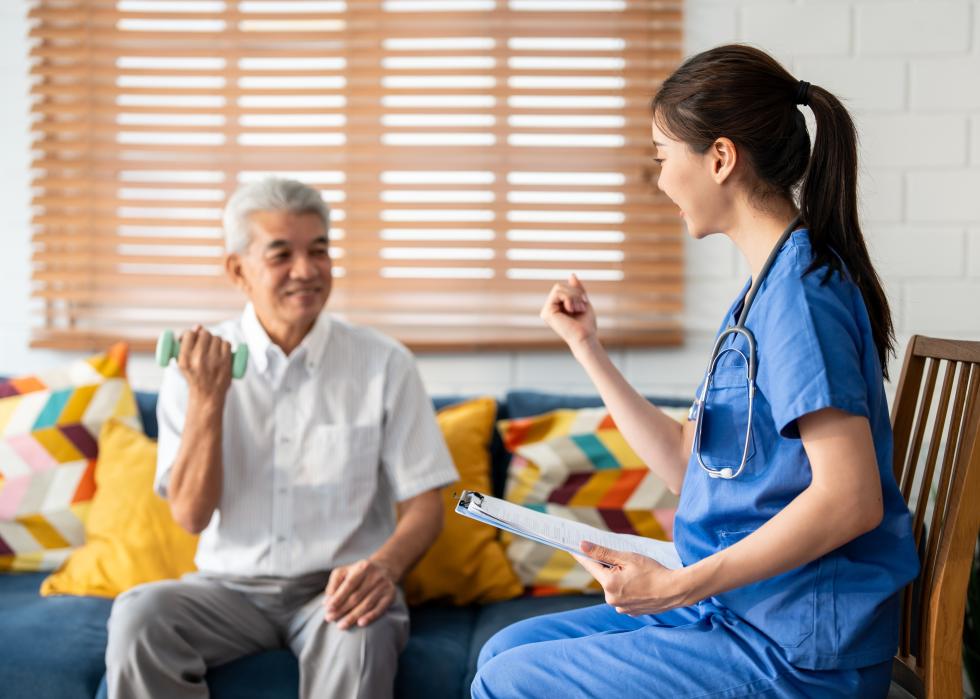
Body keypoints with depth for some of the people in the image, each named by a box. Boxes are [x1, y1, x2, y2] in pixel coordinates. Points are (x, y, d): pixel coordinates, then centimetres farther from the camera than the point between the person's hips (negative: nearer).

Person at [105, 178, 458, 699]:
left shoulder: (383, 363, -4)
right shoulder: (197, 365, 0)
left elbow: (424, 503, -2)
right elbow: (191, 515, -5)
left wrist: (385, 566, -23)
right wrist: (207, 399, -17)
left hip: (334, 584, -2)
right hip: (230, 585, 2)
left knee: (361, 632, -35)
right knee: (138, 613, -27)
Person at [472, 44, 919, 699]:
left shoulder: (800, 288, -19)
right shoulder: (766, 289, 12)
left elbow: (851, 498, -26)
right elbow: (689, 465, 13)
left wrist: (678, 585, -24)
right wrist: (588, 348, 12)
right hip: (737, 610, 9)